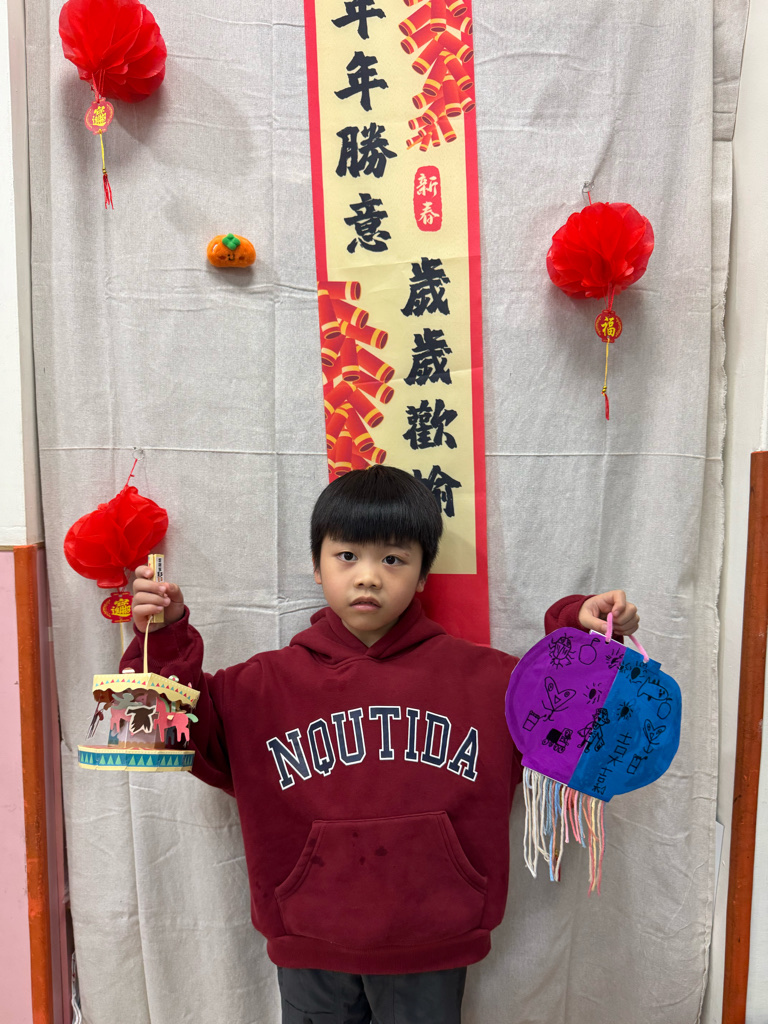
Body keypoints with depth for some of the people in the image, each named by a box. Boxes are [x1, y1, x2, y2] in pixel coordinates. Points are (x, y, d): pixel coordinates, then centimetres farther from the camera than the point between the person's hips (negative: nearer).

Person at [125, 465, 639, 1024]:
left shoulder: (479, 676, -6)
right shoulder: (269, 683, -6)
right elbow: (188, 725, -5)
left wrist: (585, 635, -13)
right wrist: (166, 638, -17)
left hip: (430, 953, 0)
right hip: (311, 948, 1)